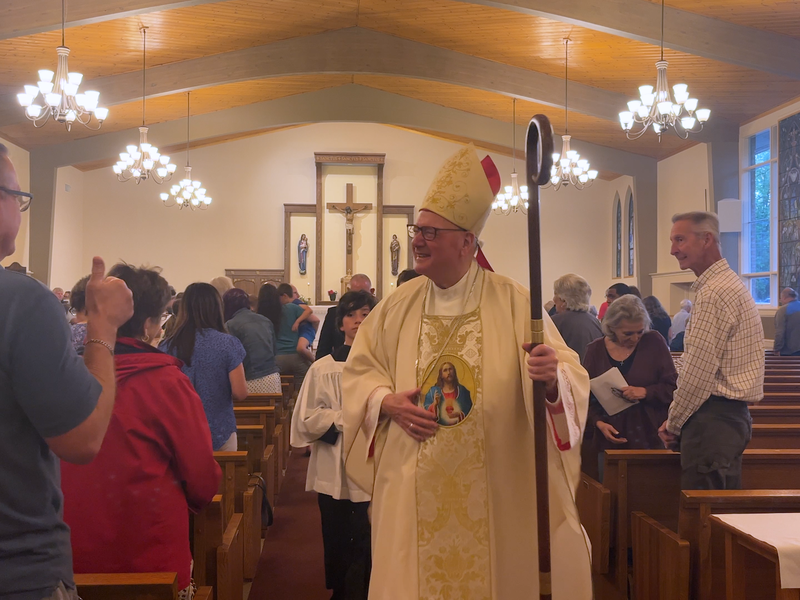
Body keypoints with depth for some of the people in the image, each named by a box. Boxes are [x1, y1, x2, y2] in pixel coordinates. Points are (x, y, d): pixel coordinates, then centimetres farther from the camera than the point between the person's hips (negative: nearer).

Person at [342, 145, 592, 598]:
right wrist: (387, 402, -9)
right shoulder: (397, 307, 5)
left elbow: (571, 377, -9)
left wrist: (552, 378, -32)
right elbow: (358, 372, 11)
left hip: (493, 490, -2)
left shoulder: (513, 303, -5)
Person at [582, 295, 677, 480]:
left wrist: (646, 392, -17)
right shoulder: (596, 350, 5)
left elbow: (673, 386, 0)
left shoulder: (653, 342, 1)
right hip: (608, 441, 1)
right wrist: (598, 422, -10)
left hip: (648, 437, -1)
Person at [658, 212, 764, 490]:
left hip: (713, 418, -10)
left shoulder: (714, 293, -16)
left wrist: (673, 423, -6)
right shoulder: (728, 283, 17)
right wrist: (677, 420, 15)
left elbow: (698, 372, -19)